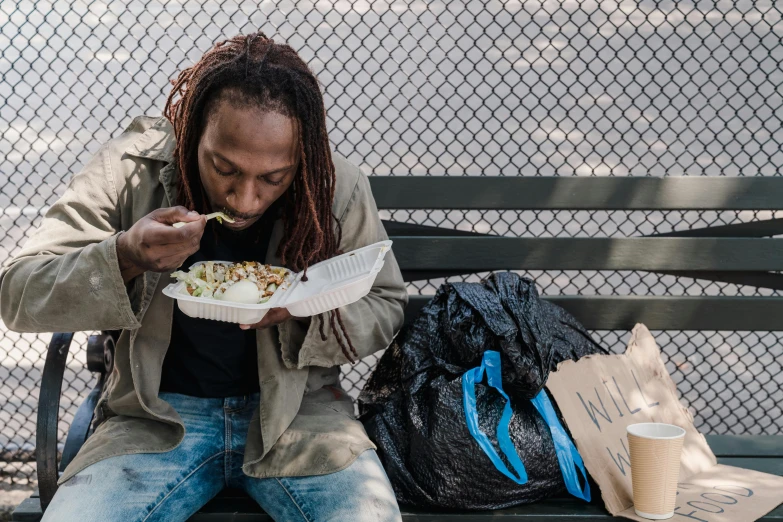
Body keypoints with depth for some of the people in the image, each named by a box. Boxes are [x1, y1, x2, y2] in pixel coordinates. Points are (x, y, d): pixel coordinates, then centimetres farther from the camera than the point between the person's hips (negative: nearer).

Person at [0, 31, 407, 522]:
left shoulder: (339, 187, -10)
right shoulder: (132, 167, -11)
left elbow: (387, 306, 2)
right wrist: (124, 258, -30)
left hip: (295, 407, 0)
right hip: (159, 412, 1)